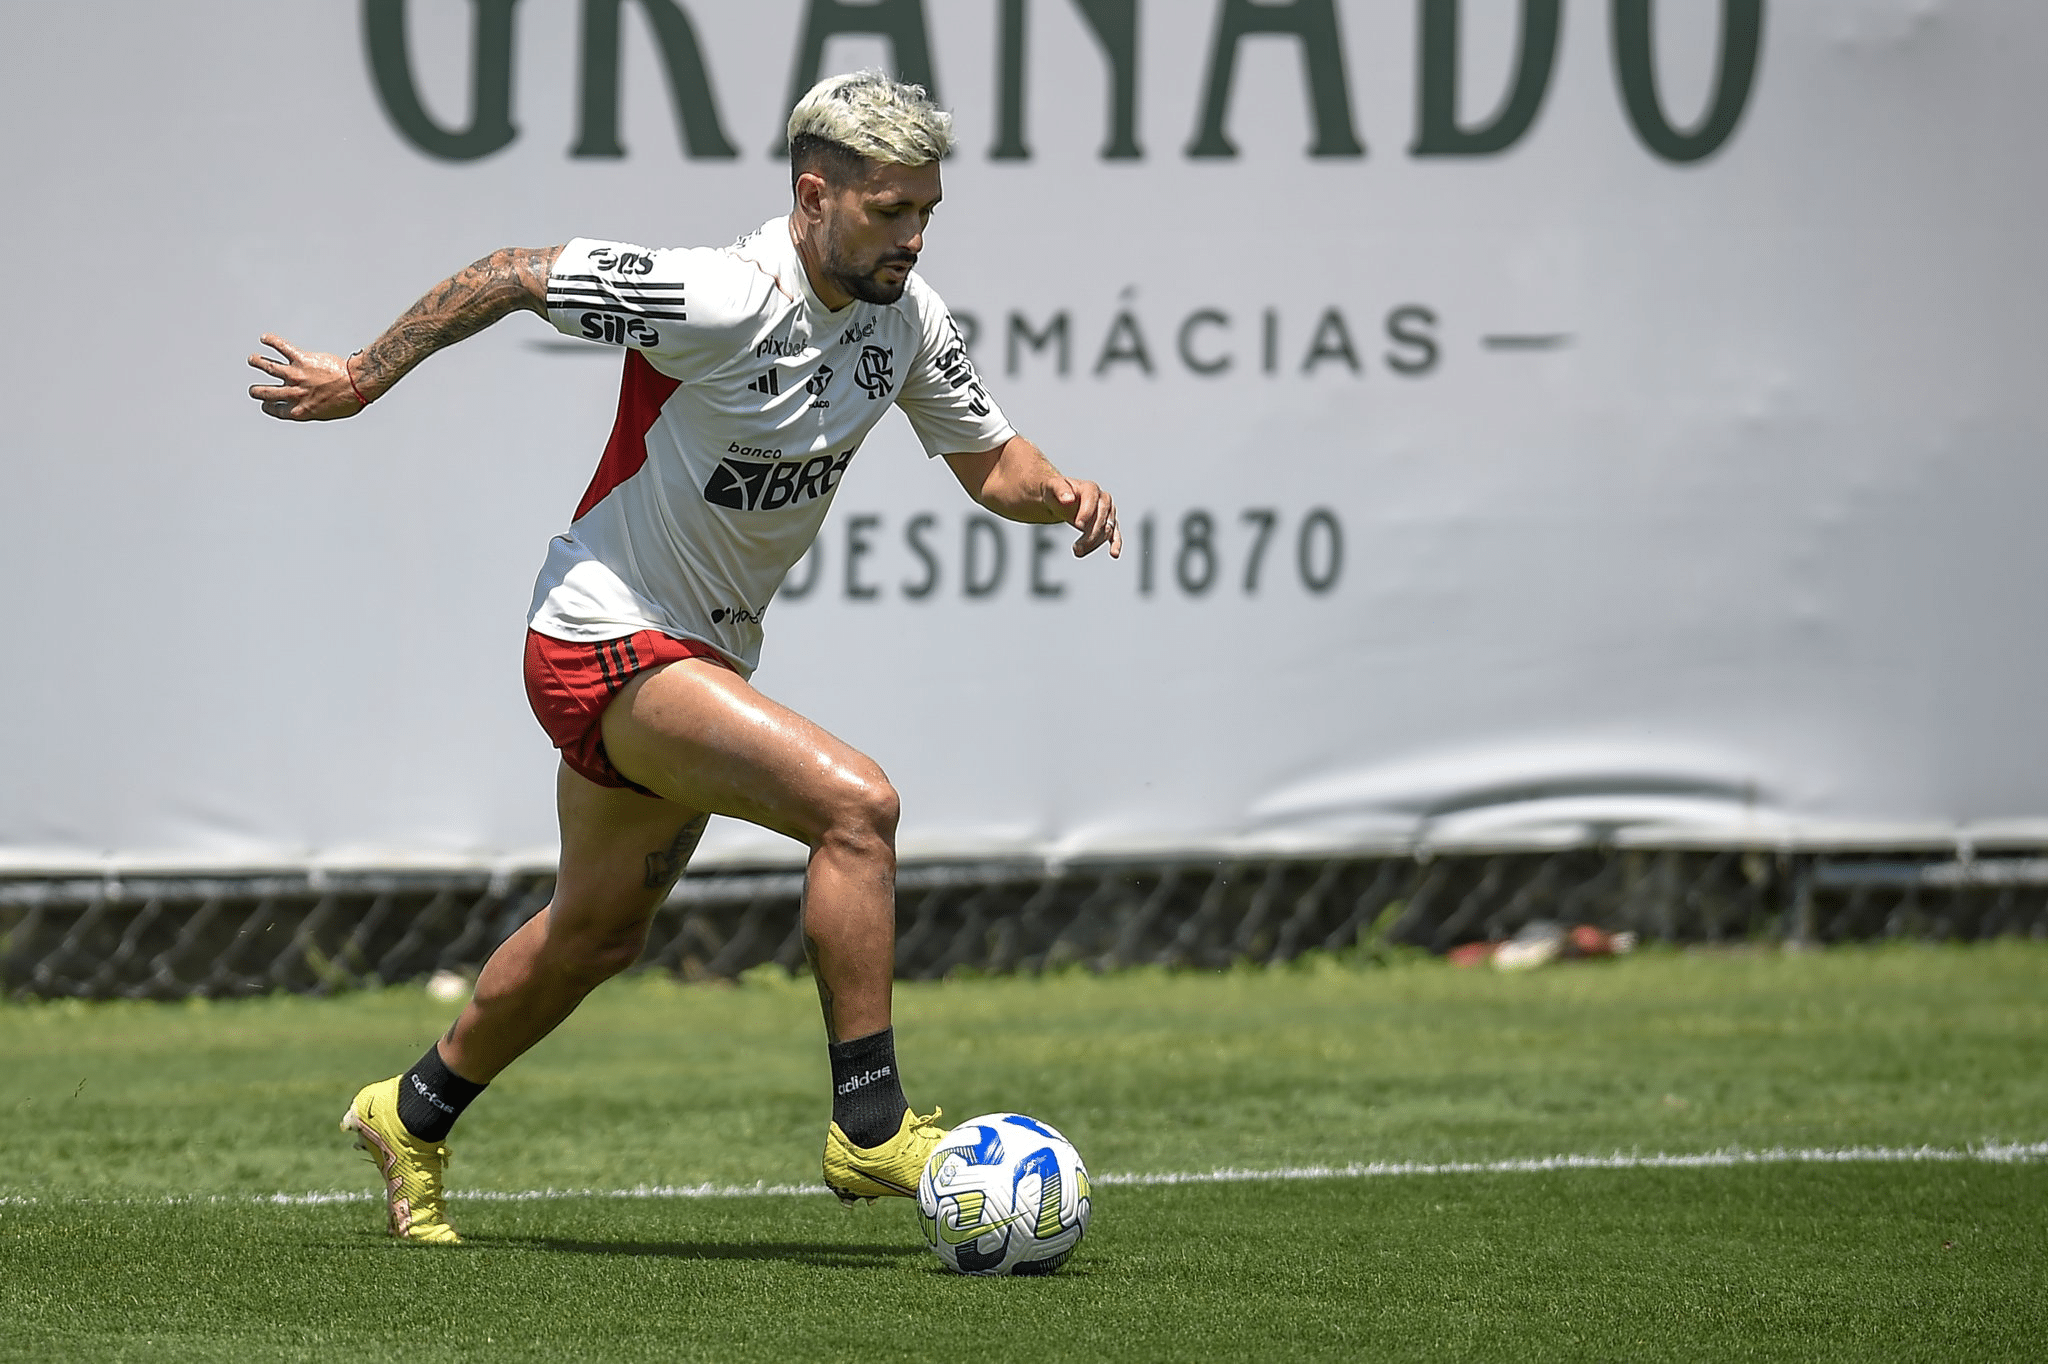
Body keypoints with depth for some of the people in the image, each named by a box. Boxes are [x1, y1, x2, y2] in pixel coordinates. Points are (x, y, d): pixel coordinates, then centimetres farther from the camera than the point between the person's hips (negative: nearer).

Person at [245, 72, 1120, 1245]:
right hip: (608, 639, -9)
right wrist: (365, 378, -9)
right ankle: (870, 1130, -21)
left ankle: (414, 1117, 45)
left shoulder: (905, 316, -4)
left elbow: (990, 461, 7)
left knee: (599, 937, 23)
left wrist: (1058, 491, -15)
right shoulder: (719, 301, -26)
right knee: (856, 803, -25)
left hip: (705, 656, 9)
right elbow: (517, 274, -17)